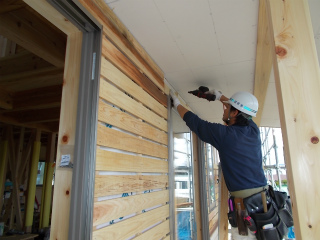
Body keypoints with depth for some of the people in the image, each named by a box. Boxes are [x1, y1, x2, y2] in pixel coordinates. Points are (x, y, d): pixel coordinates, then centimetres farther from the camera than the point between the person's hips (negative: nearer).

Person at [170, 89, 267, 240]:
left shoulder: (224, 133, -11)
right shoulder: (253, 130, 7)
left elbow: (193, 121, 1)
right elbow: (241, 108, 27)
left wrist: (177, 103, 16)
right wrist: (219, 95, 37)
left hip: (244, 199, -7)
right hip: (263, 194, 7)